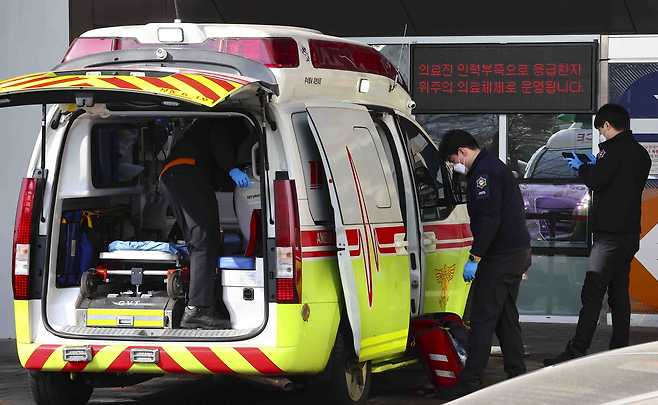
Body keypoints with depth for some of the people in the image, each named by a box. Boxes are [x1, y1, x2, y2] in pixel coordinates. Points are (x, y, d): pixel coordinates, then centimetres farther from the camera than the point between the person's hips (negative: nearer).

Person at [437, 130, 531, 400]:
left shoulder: (484, 173, -14)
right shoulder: (495, 167, 21)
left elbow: (489, 219, -23)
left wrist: (475, 257, -22)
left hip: (501, 256, -11)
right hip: (518, 251, 11)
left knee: (483, 317, -10)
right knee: (506, 315, 15)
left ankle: (470, 382, -12)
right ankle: (517, 377, 18)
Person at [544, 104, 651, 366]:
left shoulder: (614, 148, -12)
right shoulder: (640, 152, 15)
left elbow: (596, 180, -18)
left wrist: (581, 167, 1)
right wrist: (596, 166, 23)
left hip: (610, 233, -9)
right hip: (630, 233, 9)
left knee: (592, 294, -13)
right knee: (619, 293, 13)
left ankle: (576, 352, -18)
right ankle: (619, 352, 14)